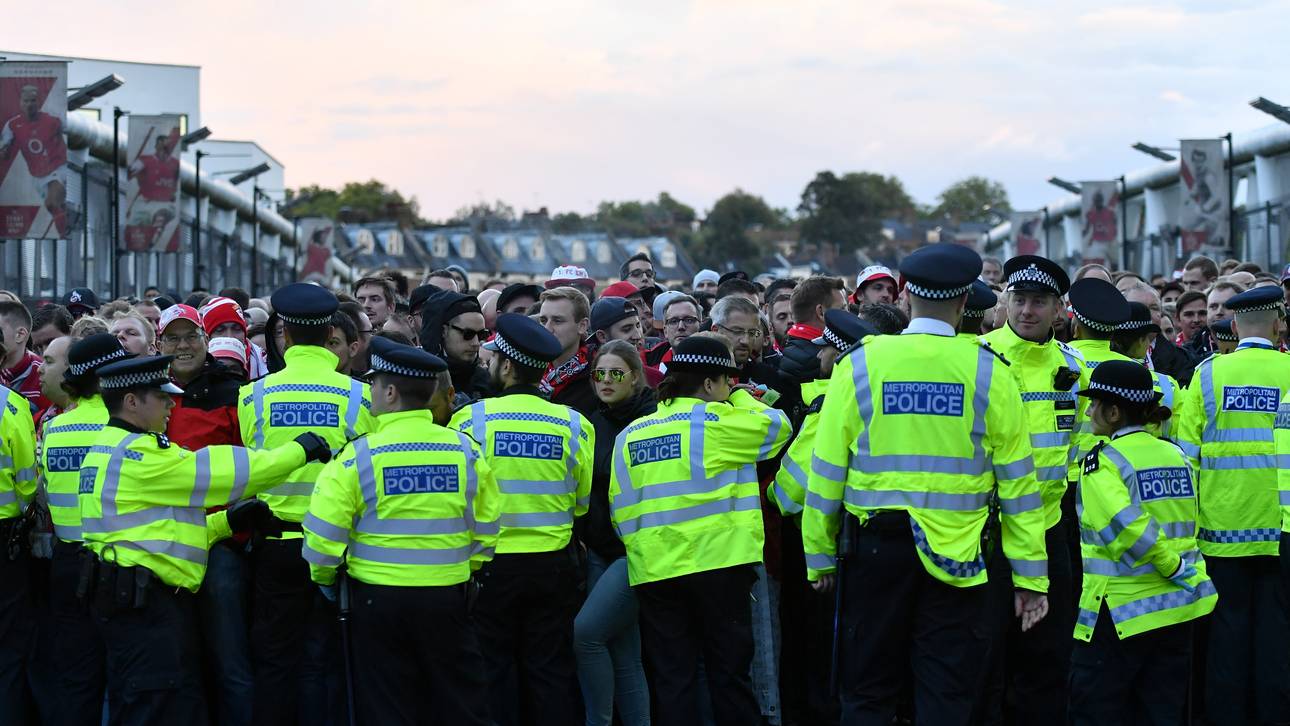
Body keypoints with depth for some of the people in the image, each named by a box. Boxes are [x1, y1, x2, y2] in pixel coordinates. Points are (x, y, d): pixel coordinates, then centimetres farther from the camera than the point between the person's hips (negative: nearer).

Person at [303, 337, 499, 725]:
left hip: (378, 599, -2)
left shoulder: (357, 456, -11)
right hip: (448, 598, 3)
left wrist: (324, 577, 9)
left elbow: (323, 533, -10)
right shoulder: (467, 450, -2)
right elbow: (486, 529, 6)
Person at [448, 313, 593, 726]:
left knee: (488, 674, 8)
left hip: (490, 564, -2)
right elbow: (582, 502, 4)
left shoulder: (472, 419, -12)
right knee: (550, 675, 10)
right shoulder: (573, 424, -6)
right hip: (553, 565, 2)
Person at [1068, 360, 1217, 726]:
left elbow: (1128, 528, -23)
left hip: (1123, 609, -7)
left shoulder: (1102, 461, -12)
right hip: (1178, 604, 7)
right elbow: (1187, 526, 12)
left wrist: (1179, 571, -14)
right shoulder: (1175, 454, 9)